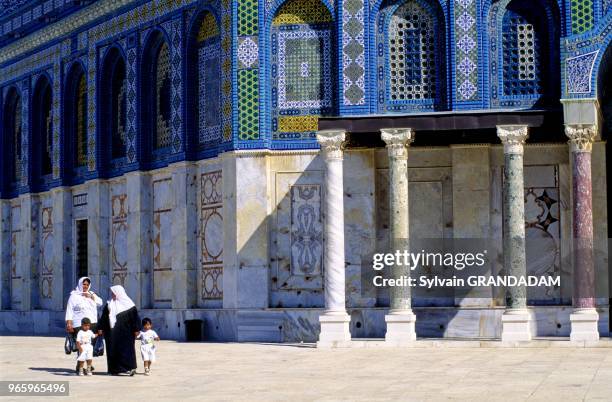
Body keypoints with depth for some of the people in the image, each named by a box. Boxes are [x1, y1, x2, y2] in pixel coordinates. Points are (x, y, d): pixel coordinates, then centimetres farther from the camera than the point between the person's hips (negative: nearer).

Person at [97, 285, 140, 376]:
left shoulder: (129, 304, -2)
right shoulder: (109, 304, 11)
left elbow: (135, 317, -2)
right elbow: (104, 317, 13)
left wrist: (136, 329, -6)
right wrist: (100, 328, 8)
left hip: (125, 332, -4)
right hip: (112, 331, 4)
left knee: (126, 349, -9)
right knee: (113, 349, 4)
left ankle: (130, 368, -10)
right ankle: (115, 369, 10)